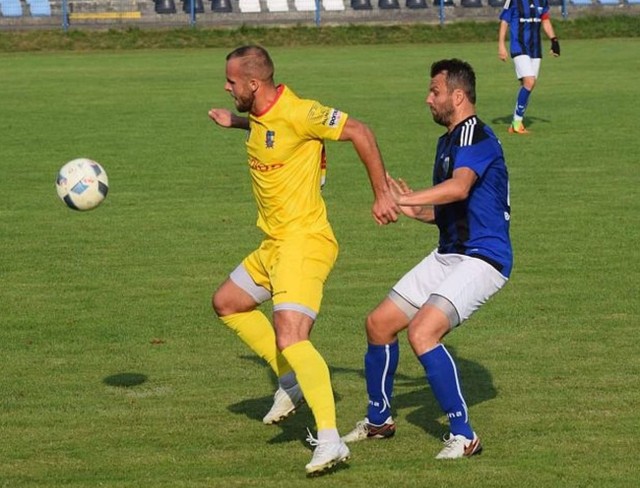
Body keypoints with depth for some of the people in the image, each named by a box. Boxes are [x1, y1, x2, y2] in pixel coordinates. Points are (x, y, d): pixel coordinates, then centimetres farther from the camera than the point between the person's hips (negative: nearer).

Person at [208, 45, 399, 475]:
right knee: (227, 303, 25)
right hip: (275, 244, 11)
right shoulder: (261, 115, 9)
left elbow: (359, 132, -21)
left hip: (304, 242, -11)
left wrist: (382, 193, -21)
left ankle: (330, 442, -27)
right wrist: (235, 122, 31)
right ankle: (290, 382, 28)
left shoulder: (296, 113, -19)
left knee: (291, 338, -23)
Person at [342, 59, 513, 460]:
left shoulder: (475, 135, -16)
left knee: (422, 332, -26)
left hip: (483, 258, -10)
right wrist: (415, 211, 7)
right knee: (380, 323, 12)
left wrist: (404, 199, -41)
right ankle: (379, 420, 31)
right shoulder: (447, 141, 16)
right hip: (448, 255, 10)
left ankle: (463, 435, -17)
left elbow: (459, 188, -36)